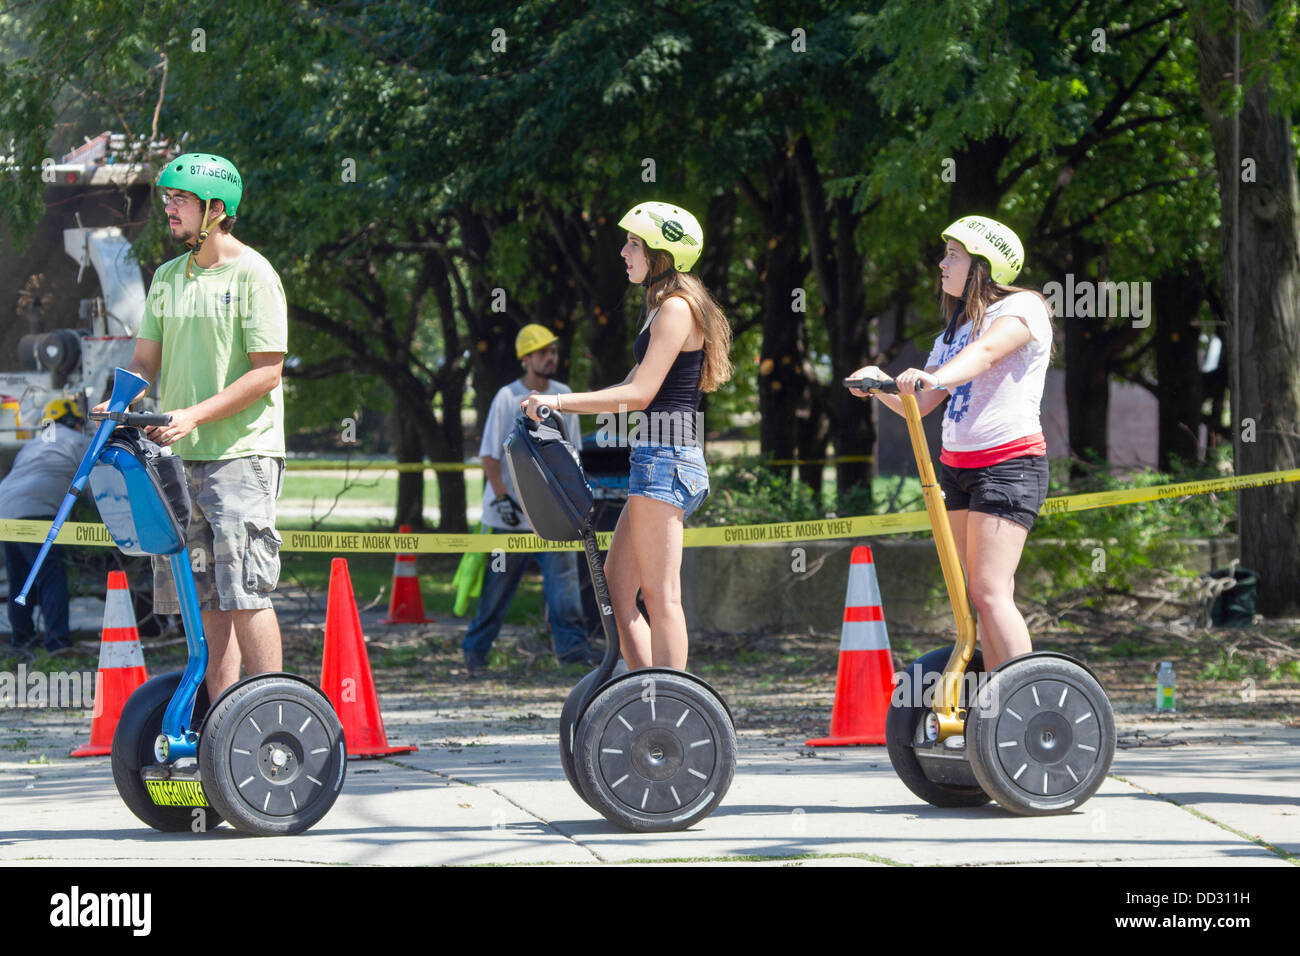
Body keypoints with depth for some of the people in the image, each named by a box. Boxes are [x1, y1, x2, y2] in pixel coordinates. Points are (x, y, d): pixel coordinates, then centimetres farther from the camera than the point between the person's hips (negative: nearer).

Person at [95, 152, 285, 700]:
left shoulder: (253, 275, -6)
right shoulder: (168, 278, 15)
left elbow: (266, 371, -11)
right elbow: (146, 360, 18)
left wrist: (194, 415, -19)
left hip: (242, 453, -7)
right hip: (181, 454, 7)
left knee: (244, 591, -11)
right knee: (204, 595, 6)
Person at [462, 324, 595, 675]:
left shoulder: (564, 396, 8)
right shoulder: (507, 398, -6)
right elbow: (490, 454, -7)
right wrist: (502, 498, -15)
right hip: (512, 513, -4)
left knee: (563, 573, -9)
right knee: (499, 583, 3)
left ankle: (571, 644, -13)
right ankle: (475, 648, 14)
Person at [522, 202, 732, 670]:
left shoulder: (677, 307, -10)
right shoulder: (664, 307, 21)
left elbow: (641, 393, -17)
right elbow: (631, 389, 24)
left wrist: (560, 402, -16)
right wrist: (555, 404, 18)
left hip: (665, 459, -10)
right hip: (656, 461, 10)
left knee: (660, 595, -10)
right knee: (615, 592, 9)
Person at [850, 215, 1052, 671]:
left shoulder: (1022, 308, -4)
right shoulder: (955, 331, 21)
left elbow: (987, 351, -26)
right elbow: (917, 404, 14)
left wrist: (938, 376, -45)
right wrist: (881, 383, -7)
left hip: (1010, 463, -8)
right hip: (956, 466, 8)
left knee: (990, 591, -17)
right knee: (982, 597, 5)